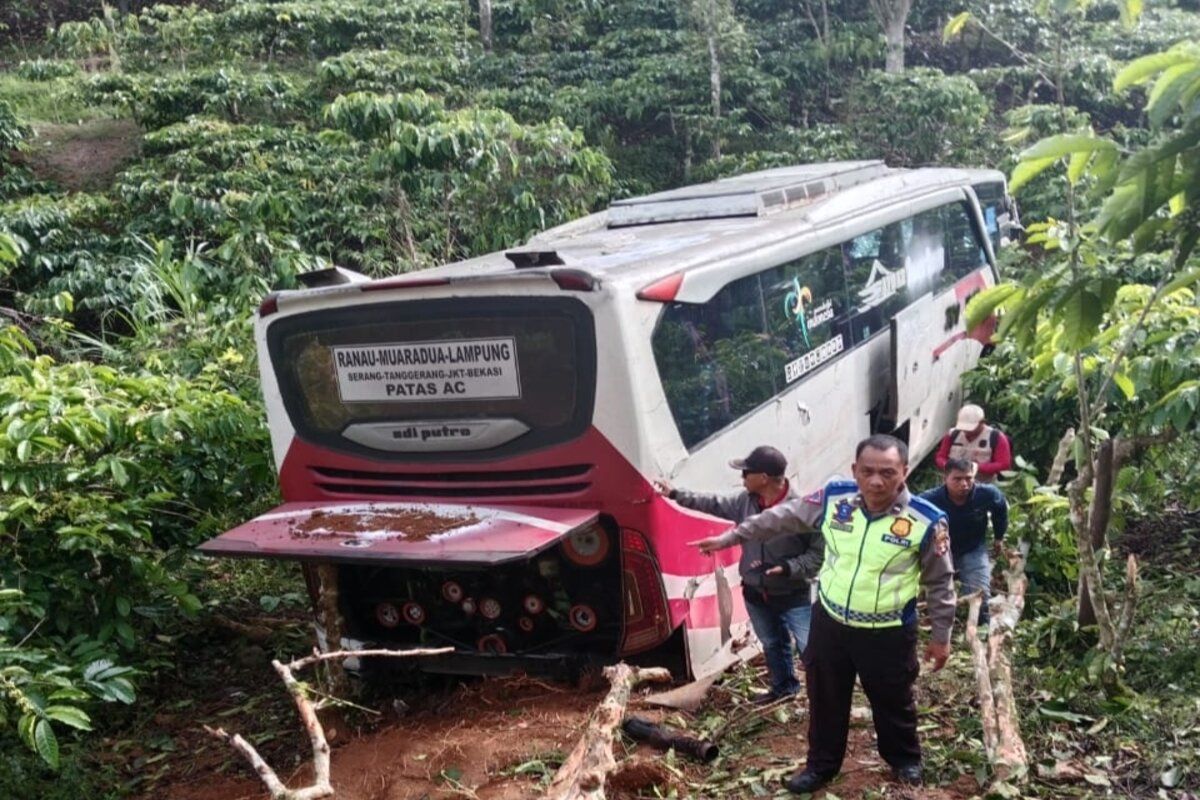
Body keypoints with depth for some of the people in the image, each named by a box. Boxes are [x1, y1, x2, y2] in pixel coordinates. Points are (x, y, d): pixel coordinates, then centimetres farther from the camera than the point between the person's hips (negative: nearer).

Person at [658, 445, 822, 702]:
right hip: (755, 595, 6)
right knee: (772, 645, 25)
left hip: (793, 597, -6)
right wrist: (675, 494, 12)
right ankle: (783, 685, 47)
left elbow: (820, 553, -22)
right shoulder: (745, 501, -8)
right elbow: (714, 503, 9)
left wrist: (788, 568, -31)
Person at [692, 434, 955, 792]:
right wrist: (731, 536, 5)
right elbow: (782, 517, 2)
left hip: (889, 634, -3)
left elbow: (940, 582, -6)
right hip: (829, 621, 3)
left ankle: (905, 760, 47)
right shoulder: (834, 498, -12)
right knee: (825, 698, 19)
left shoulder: (926, 520, -19)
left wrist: (941, 635, 0)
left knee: (894, 702, 19)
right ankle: (822, 763, 42)